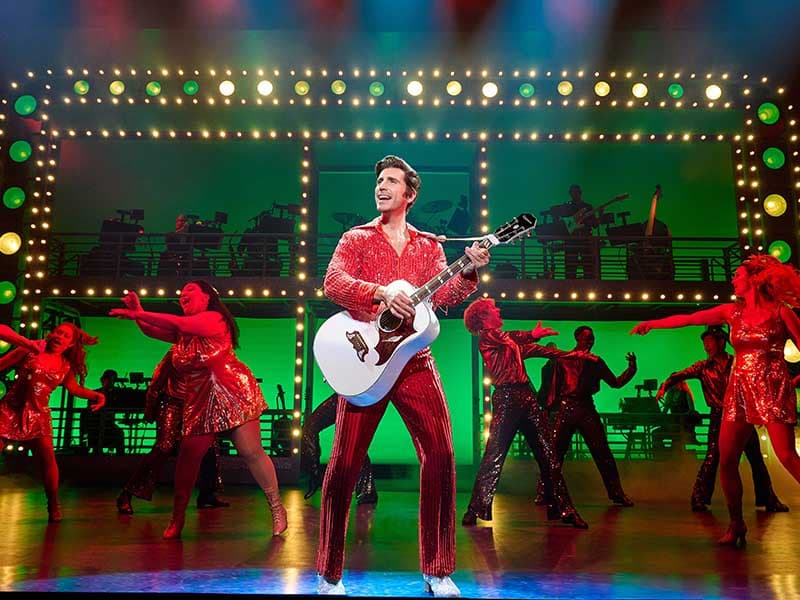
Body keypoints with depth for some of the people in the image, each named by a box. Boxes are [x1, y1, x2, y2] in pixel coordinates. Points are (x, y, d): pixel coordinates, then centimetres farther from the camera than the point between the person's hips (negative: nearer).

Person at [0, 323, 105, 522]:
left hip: (37, 414, 2)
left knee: (47, 458, -8)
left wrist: (96, 395, 1)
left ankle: (54, 506, 4)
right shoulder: (30, 350, 2)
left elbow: (75, 388, 12)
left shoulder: (66, 367, 8)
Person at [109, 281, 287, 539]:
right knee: (188, 455, -3)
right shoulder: (184, 331, 18)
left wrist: (139, 314, -19)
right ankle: (177, 517, 8)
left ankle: (277, 507, 7)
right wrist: (138, 314, -6)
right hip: (200, 401, 7)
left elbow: (179, 323, -21)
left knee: (251, 452, -6)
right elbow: (153, 331, 11)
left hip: (231, 393, -7)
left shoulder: (215, 318, -7)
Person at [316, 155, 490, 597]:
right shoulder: (356, 238, 9)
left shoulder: (429, 245, 15)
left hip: (415, 362, 2)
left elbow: (443, 296, 2)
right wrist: (381, 293, -24)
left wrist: (469, 272, -16)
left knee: (440, 455, -6)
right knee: (345, 462, -2)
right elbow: (332, 282, -9)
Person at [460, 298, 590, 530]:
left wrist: (572, 354, 31)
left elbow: (537, 350, 31)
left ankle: (563, 509, 6)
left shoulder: (514, 342, 26)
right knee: (494, 456, -8)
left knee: (547, 454, 3)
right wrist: (532, 334, -34)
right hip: (506, 398, -7)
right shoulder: (486, 336, 2)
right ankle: (476, 509, -1)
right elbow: (509, 337, -18)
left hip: (527, 397, 7)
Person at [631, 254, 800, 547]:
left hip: (773, 390, -4)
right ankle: (736, 525, 14)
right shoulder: (732, 311, 11)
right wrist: (651, 324, 13)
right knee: (726, 459, 0)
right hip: (739, 392, 4)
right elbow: (687, 319, 13)